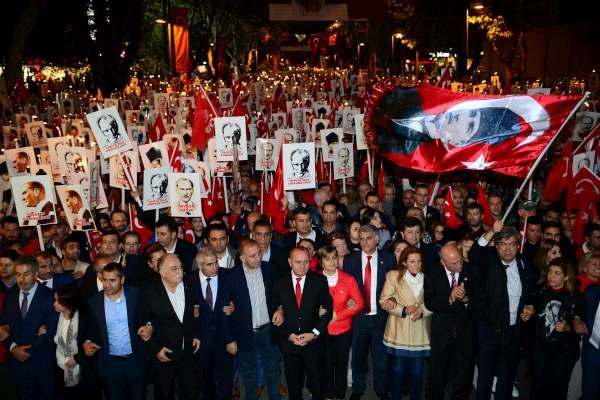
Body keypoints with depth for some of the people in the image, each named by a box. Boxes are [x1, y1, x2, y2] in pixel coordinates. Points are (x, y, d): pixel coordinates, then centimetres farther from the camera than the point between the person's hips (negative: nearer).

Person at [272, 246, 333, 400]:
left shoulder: (319, 280, -5)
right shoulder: (280, 284, -1)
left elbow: (328, 309, -4)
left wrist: (315, 333, -12)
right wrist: (289, 335, -9)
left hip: (313, 341, -1)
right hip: (288, 342, 1)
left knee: (316, 384, 10)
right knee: (293, 385, 16)